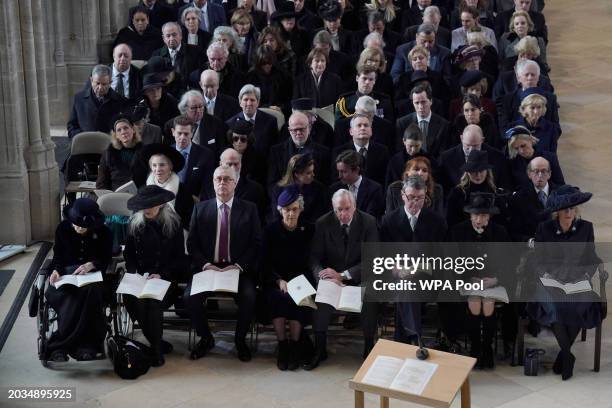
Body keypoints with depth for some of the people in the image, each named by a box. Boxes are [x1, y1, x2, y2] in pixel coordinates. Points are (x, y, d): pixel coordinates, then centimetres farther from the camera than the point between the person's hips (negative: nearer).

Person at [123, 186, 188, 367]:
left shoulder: (173, 224, 0)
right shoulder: (135, 223, 7)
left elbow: (180, 259, 1)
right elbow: (128, 253, 14)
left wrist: (161, 275, -13)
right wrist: (133, 273, -5)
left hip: (165, 276, -2)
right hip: (139, 276, 3)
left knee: (153, 300, -32)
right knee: (131, 298, -29)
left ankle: (156, 348, -13)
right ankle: (157, 343, -12)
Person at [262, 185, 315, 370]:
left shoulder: (308, 230, 3)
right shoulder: (271, 230, 3)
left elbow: (310, 261, 2)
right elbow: (265, 263, 0)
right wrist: (280, 281, -17)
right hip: (275, 280, 0)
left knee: (297, 299, -31)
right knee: (276, 297, -31)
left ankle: (294, 346, -18)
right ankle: (282, 346, -21)